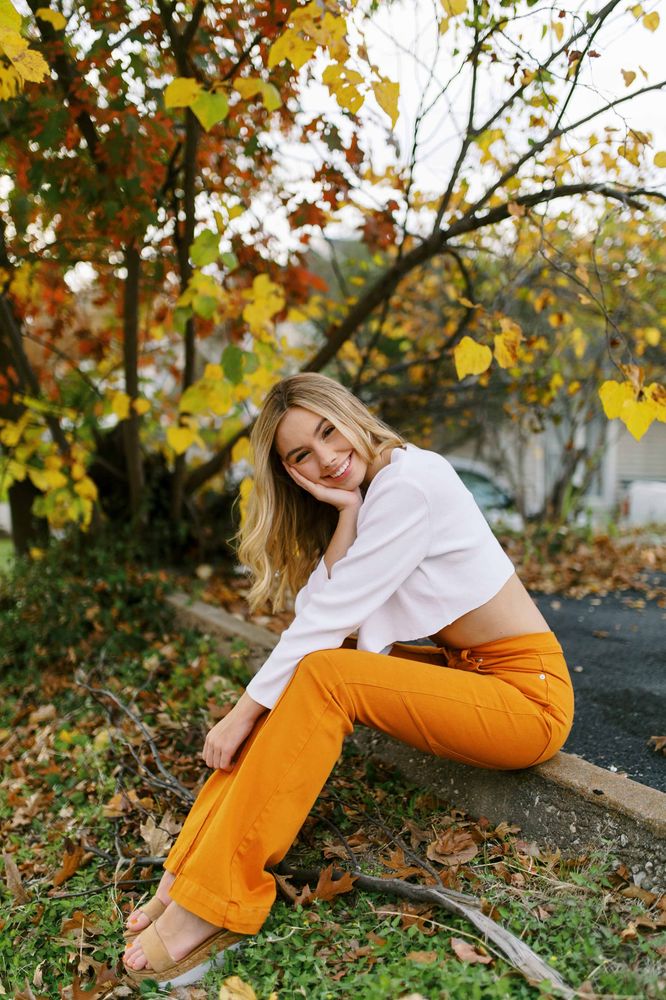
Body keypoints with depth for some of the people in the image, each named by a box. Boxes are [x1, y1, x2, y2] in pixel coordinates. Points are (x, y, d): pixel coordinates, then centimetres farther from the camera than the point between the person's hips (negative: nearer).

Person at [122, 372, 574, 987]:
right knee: (298, 675, -7)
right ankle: (190, 869, -9)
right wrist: (347, 511, -14)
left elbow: (329, 617, -19)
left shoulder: (410, 481, -19)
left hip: (528, 695, -8)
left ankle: (213, 904, -19)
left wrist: (246, 711, -13)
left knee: (322, 675, -25)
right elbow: (319, 614, -6)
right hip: (460, 670, 9)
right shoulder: (369, 495, 8)